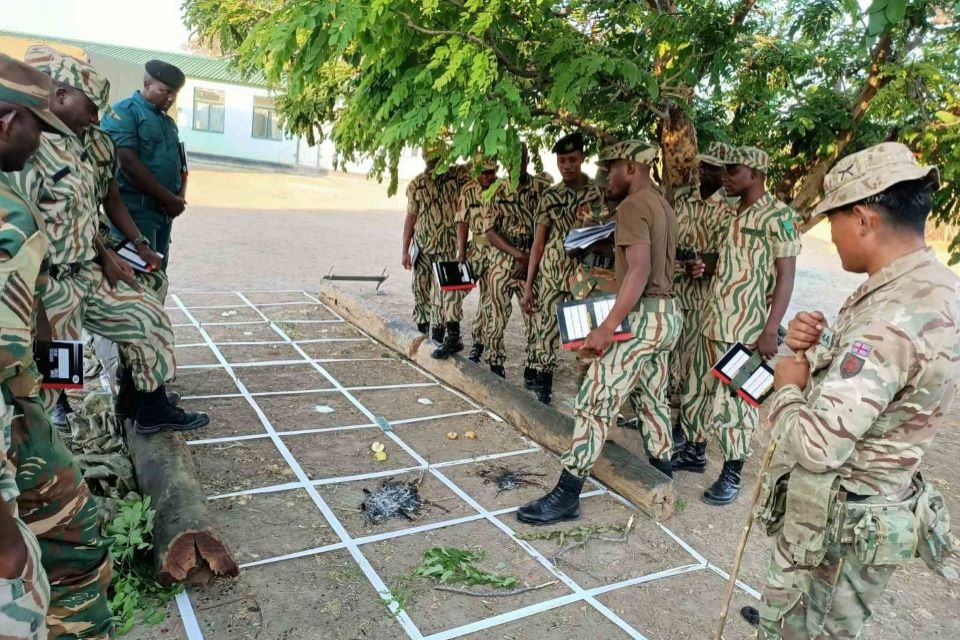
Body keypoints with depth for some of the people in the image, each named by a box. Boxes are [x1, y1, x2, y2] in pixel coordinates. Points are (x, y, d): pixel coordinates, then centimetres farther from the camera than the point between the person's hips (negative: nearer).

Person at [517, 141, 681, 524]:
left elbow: (639, 271, -25)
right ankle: (661, 476, 32)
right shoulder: (663, 206, 16)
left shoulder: (633, 206, -14)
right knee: (654, 399, 20)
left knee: (594, 403, -8)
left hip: (641, 317, -10)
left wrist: (607, 327, -29)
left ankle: (567, 495, -5)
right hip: (667, 314, 10)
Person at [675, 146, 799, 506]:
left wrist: (770, 330, -18)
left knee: (734, 400, 0)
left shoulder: (778, 216, -10)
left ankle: (732, 475, 13)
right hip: (713, 321, 8)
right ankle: (695, 453, 30)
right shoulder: (736, 215, 14)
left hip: (745, 328, -8)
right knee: (699, 390, 14)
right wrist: (707, 266, 3)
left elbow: (785, 277, -13)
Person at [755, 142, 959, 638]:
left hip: (837, 524, -9)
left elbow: (815, 445, -32)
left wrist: (786, 388, -13)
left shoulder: (893, 318, -29)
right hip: (862, 508, 9)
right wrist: (815, 348, -4)